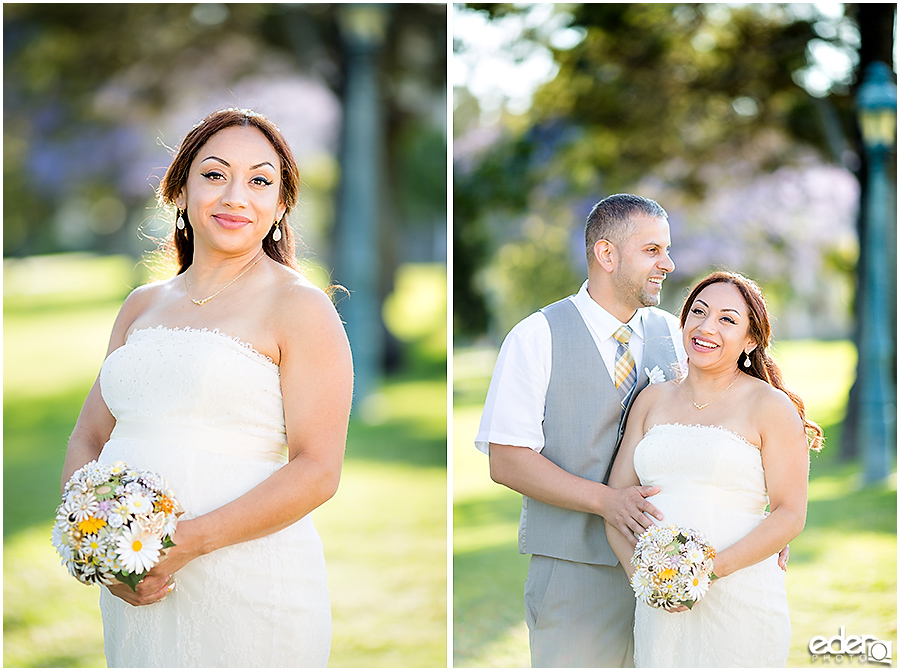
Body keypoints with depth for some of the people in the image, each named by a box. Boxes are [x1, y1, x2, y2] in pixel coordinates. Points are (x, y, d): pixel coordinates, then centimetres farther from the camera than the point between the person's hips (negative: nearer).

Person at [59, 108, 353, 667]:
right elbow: (89, 439, 13)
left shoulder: (300, 307, -5)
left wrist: (186, 543, -19)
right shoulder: (144, 306, 13)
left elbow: (318, 472, -12)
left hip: (248, 594, -5)